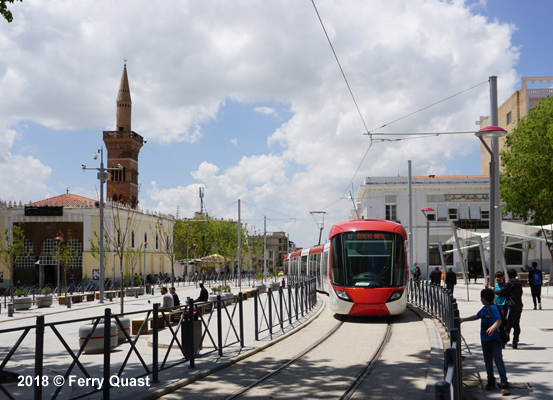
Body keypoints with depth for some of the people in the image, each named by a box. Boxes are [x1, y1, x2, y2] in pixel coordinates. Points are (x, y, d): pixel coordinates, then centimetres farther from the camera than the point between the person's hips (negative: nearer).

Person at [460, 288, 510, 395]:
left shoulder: (493, 308, -15)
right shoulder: (484, 308, 13)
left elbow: (498, 321, -27)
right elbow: (477, 316, 30)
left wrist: (492, 328, -46)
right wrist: (464, 319, 36)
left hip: (495, 339, -9)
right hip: (485, 339, 9)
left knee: (498, 360, -15)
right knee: (488, 361, 13)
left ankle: (504, 385, -16)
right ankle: (491, 382, 25)